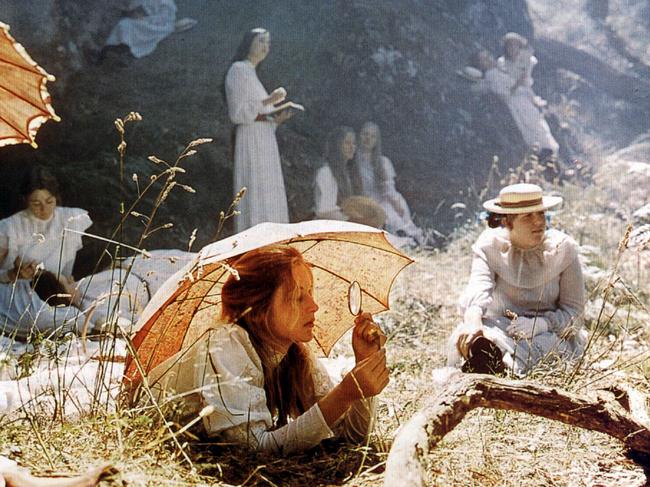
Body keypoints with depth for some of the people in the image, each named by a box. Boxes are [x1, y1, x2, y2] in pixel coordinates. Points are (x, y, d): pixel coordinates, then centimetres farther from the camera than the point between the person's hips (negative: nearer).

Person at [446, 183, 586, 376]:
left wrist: (540, 324, -26)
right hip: (499, 329, 1)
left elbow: (573, 312, -5)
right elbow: (478, 289, -23)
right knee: (464, 337, -32)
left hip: (550, 333, 0)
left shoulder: (563, 247, -3)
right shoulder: (489, 244, -3)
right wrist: (473, 321, -47)